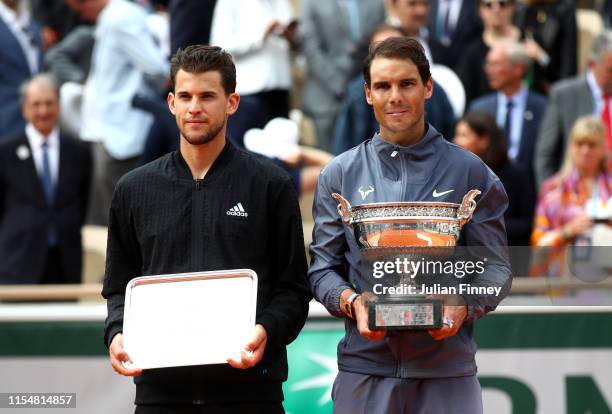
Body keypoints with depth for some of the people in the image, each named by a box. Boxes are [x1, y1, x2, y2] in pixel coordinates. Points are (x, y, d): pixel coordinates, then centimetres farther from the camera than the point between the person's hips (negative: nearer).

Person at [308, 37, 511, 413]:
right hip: (365, 365, 1)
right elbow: (323, 266, 8)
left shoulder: (470, 173, 7)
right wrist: (351, 303, -12)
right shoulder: (340, 175, 10)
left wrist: (464, 306, -14)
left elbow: (495, 267, 5)